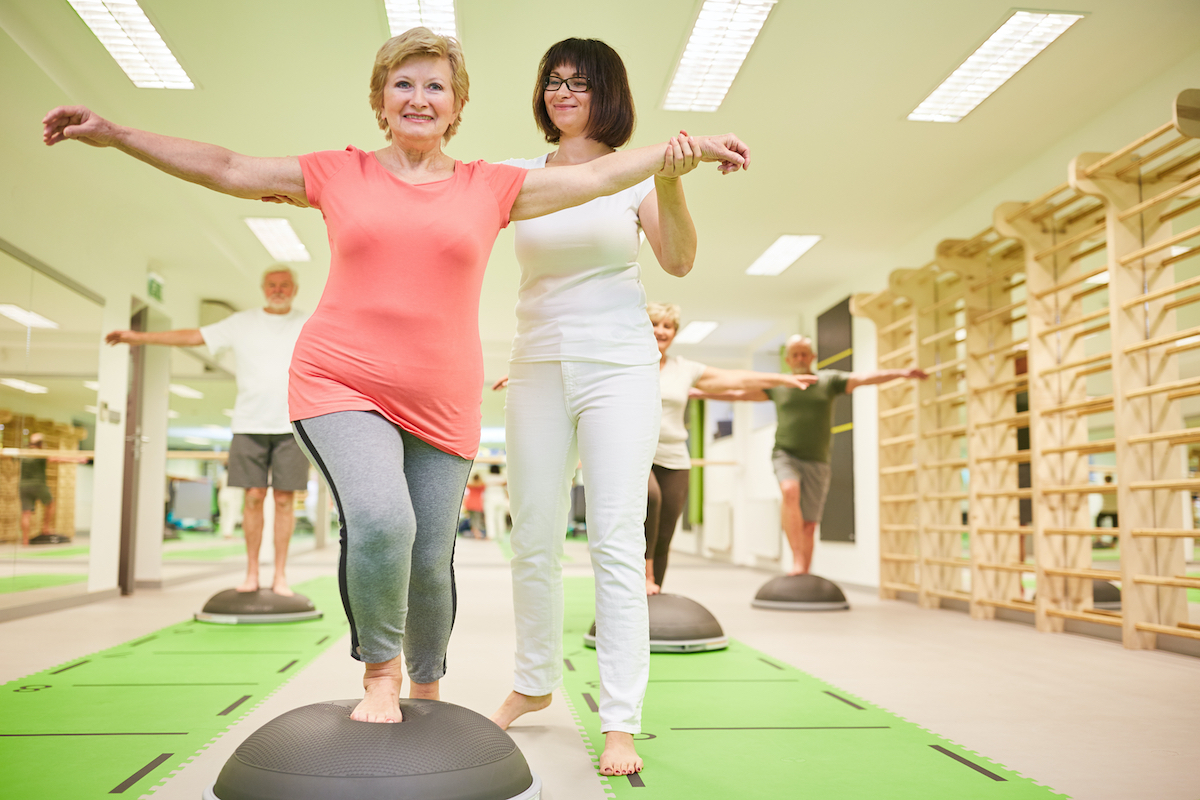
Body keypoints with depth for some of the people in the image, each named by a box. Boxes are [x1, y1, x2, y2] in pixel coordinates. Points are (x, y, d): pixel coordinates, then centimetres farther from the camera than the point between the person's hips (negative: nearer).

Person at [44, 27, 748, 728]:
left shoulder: (491, 187, 7)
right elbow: (224, 168, 10)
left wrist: (687, 150, 0)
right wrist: (111, 132, 8)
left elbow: (597, 176, 5)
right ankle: (379, 672, 2)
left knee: (430, 561, 3)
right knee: (381, 522, -26)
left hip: (442, 403, 1)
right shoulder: (340, 174, 7)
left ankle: (427, 688, 32)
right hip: (341, 384, -1)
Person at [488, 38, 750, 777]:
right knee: (534, 541, 8)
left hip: (618, 367, -3)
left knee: (616, 542, -8)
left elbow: (679, 261, -7)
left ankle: (621, 722, -1)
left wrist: (672, 183, -22)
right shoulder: (520, 175, 10)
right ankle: (534, 683, 29)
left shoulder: (633, 174, 3)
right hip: (539, 365, 3)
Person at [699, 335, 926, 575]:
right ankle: (797, 562, -34)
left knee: (809, 526, 0)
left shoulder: (829, 380, 6)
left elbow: (865, 378, -7)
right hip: (786, 456, -1)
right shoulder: (777, 385, 10)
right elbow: (736, 393, 14)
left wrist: (901, 373, -21)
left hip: (816, 461, 1)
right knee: (791, 493, -32)